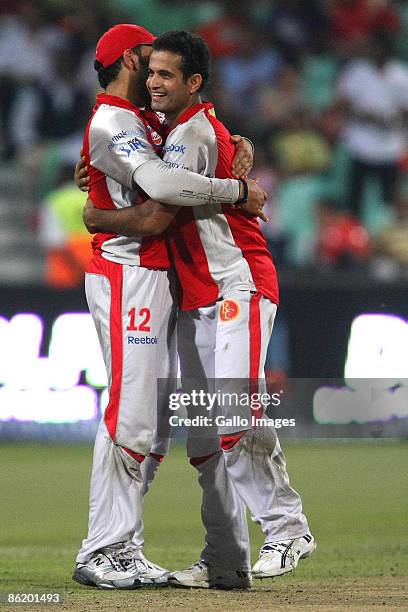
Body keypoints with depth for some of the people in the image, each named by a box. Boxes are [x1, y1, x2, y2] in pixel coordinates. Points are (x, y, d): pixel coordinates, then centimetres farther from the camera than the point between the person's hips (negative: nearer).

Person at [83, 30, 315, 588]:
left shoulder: (193, 132, -13)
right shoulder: (179, 128, 17)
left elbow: (154, 219, -18)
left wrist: (97, 219, 0)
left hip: (238, 286, -10)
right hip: (197, 300, 10)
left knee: (236, 413, -23)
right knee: (203, 434, 6)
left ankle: (287, 528, -18)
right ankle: (224, 560, 7)